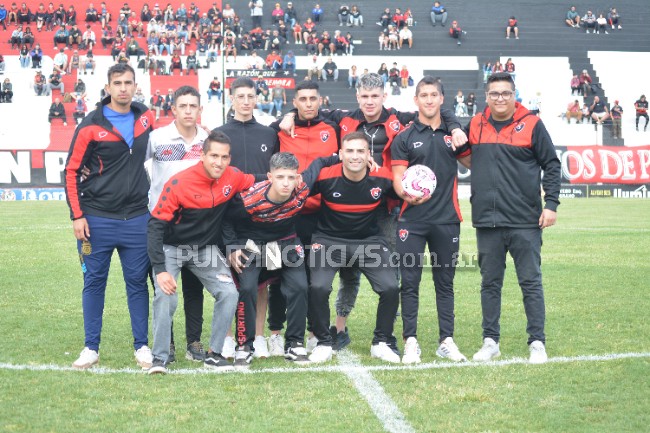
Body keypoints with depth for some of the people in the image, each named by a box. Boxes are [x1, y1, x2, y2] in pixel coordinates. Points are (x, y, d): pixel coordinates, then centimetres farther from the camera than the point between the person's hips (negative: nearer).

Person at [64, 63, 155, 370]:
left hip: (137, 219, 2)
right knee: (94, 282, 5)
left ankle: (142, 346, 17)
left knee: (137, 282, 7)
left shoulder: (146, 118, 5)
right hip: (97, 219, -2)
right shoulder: (91, 125, -6)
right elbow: (72, 171, -3)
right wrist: (77, 216, -9)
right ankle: (91, 348, 15)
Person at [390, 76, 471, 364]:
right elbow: (398, 176, -1)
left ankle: (446, 341, 14)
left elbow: (472, 163, 18)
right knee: (410, 282, -1)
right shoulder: (404, 138, 3)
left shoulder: (453, 134, 10)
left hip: (446, 219, 2)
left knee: (445, 282, 8)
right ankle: (411, 341, 6)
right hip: (412, 220, -2)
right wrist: (407, 194, -23)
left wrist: (462, 142, -2)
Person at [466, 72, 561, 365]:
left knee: (531, 282, 1)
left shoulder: (531, 124, 0)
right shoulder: (475, 125, 8)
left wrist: (551, 204, -7)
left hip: (525, 221, -3)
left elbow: (551, 165, 1)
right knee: (490, 283, 9)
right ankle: (490, 341, 18)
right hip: (486, 221, 3)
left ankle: (537, 342, 8)